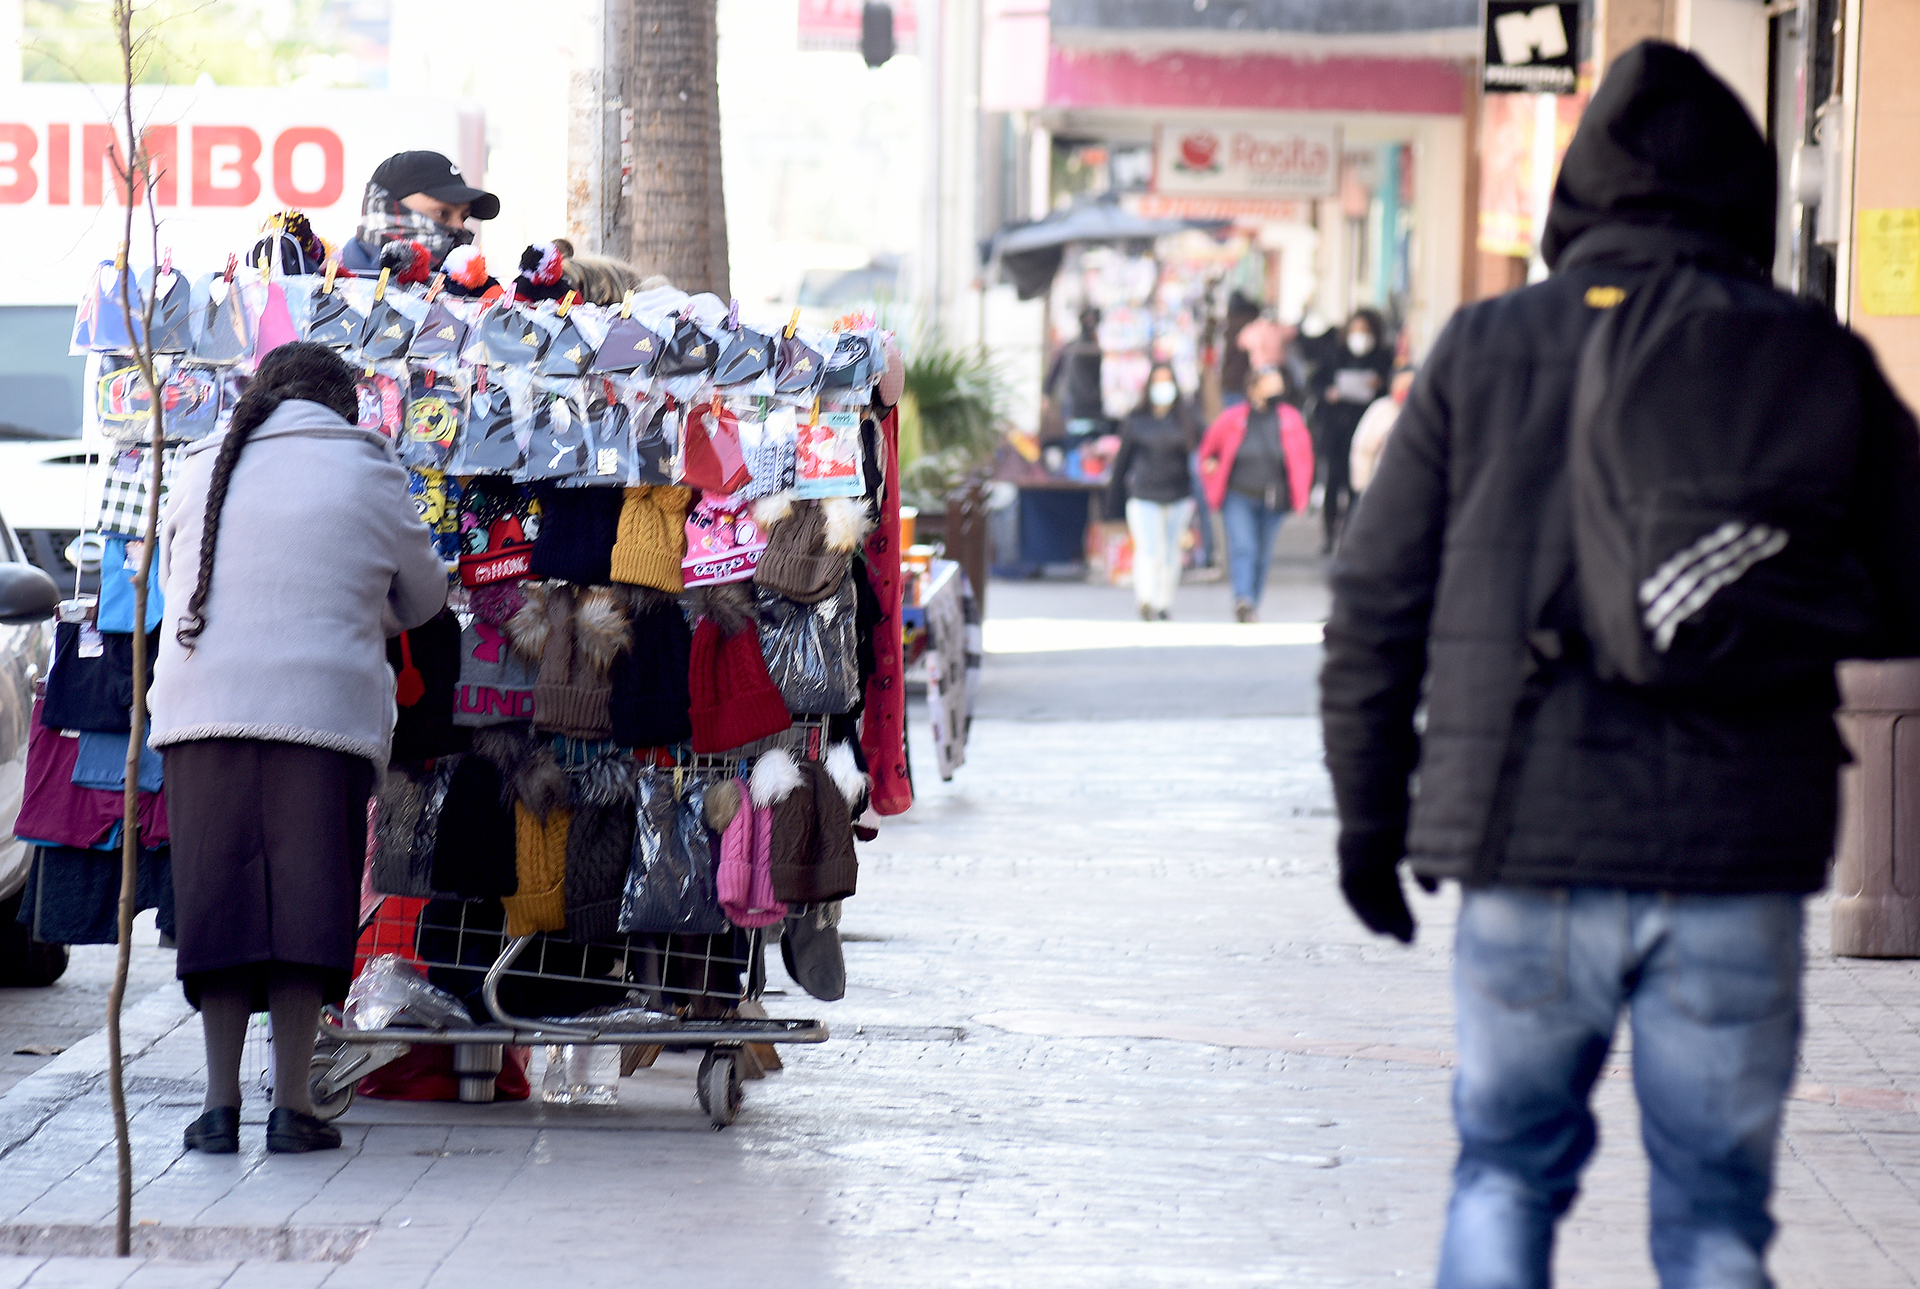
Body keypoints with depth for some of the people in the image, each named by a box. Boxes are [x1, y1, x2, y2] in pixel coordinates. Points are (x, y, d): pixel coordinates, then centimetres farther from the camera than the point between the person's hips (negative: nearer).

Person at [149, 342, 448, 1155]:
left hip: (200, 711, 2)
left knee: (216, 901, 5)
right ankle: (290, 1106, 0)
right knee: (305, 904, 1)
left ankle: (220, 1103, 3)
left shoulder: (199, 471, 13)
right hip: (324, 712, -2)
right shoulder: (365, 472, 6)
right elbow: (422, 597, 15)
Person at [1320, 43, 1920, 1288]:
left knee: (1507, 1169, 16)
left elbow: (1377, 603, 4)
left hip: (1533, 852, 0)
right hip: (1741, 859, 0)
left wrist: (1371, 812, 13)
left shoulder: (1485, 350, 3)